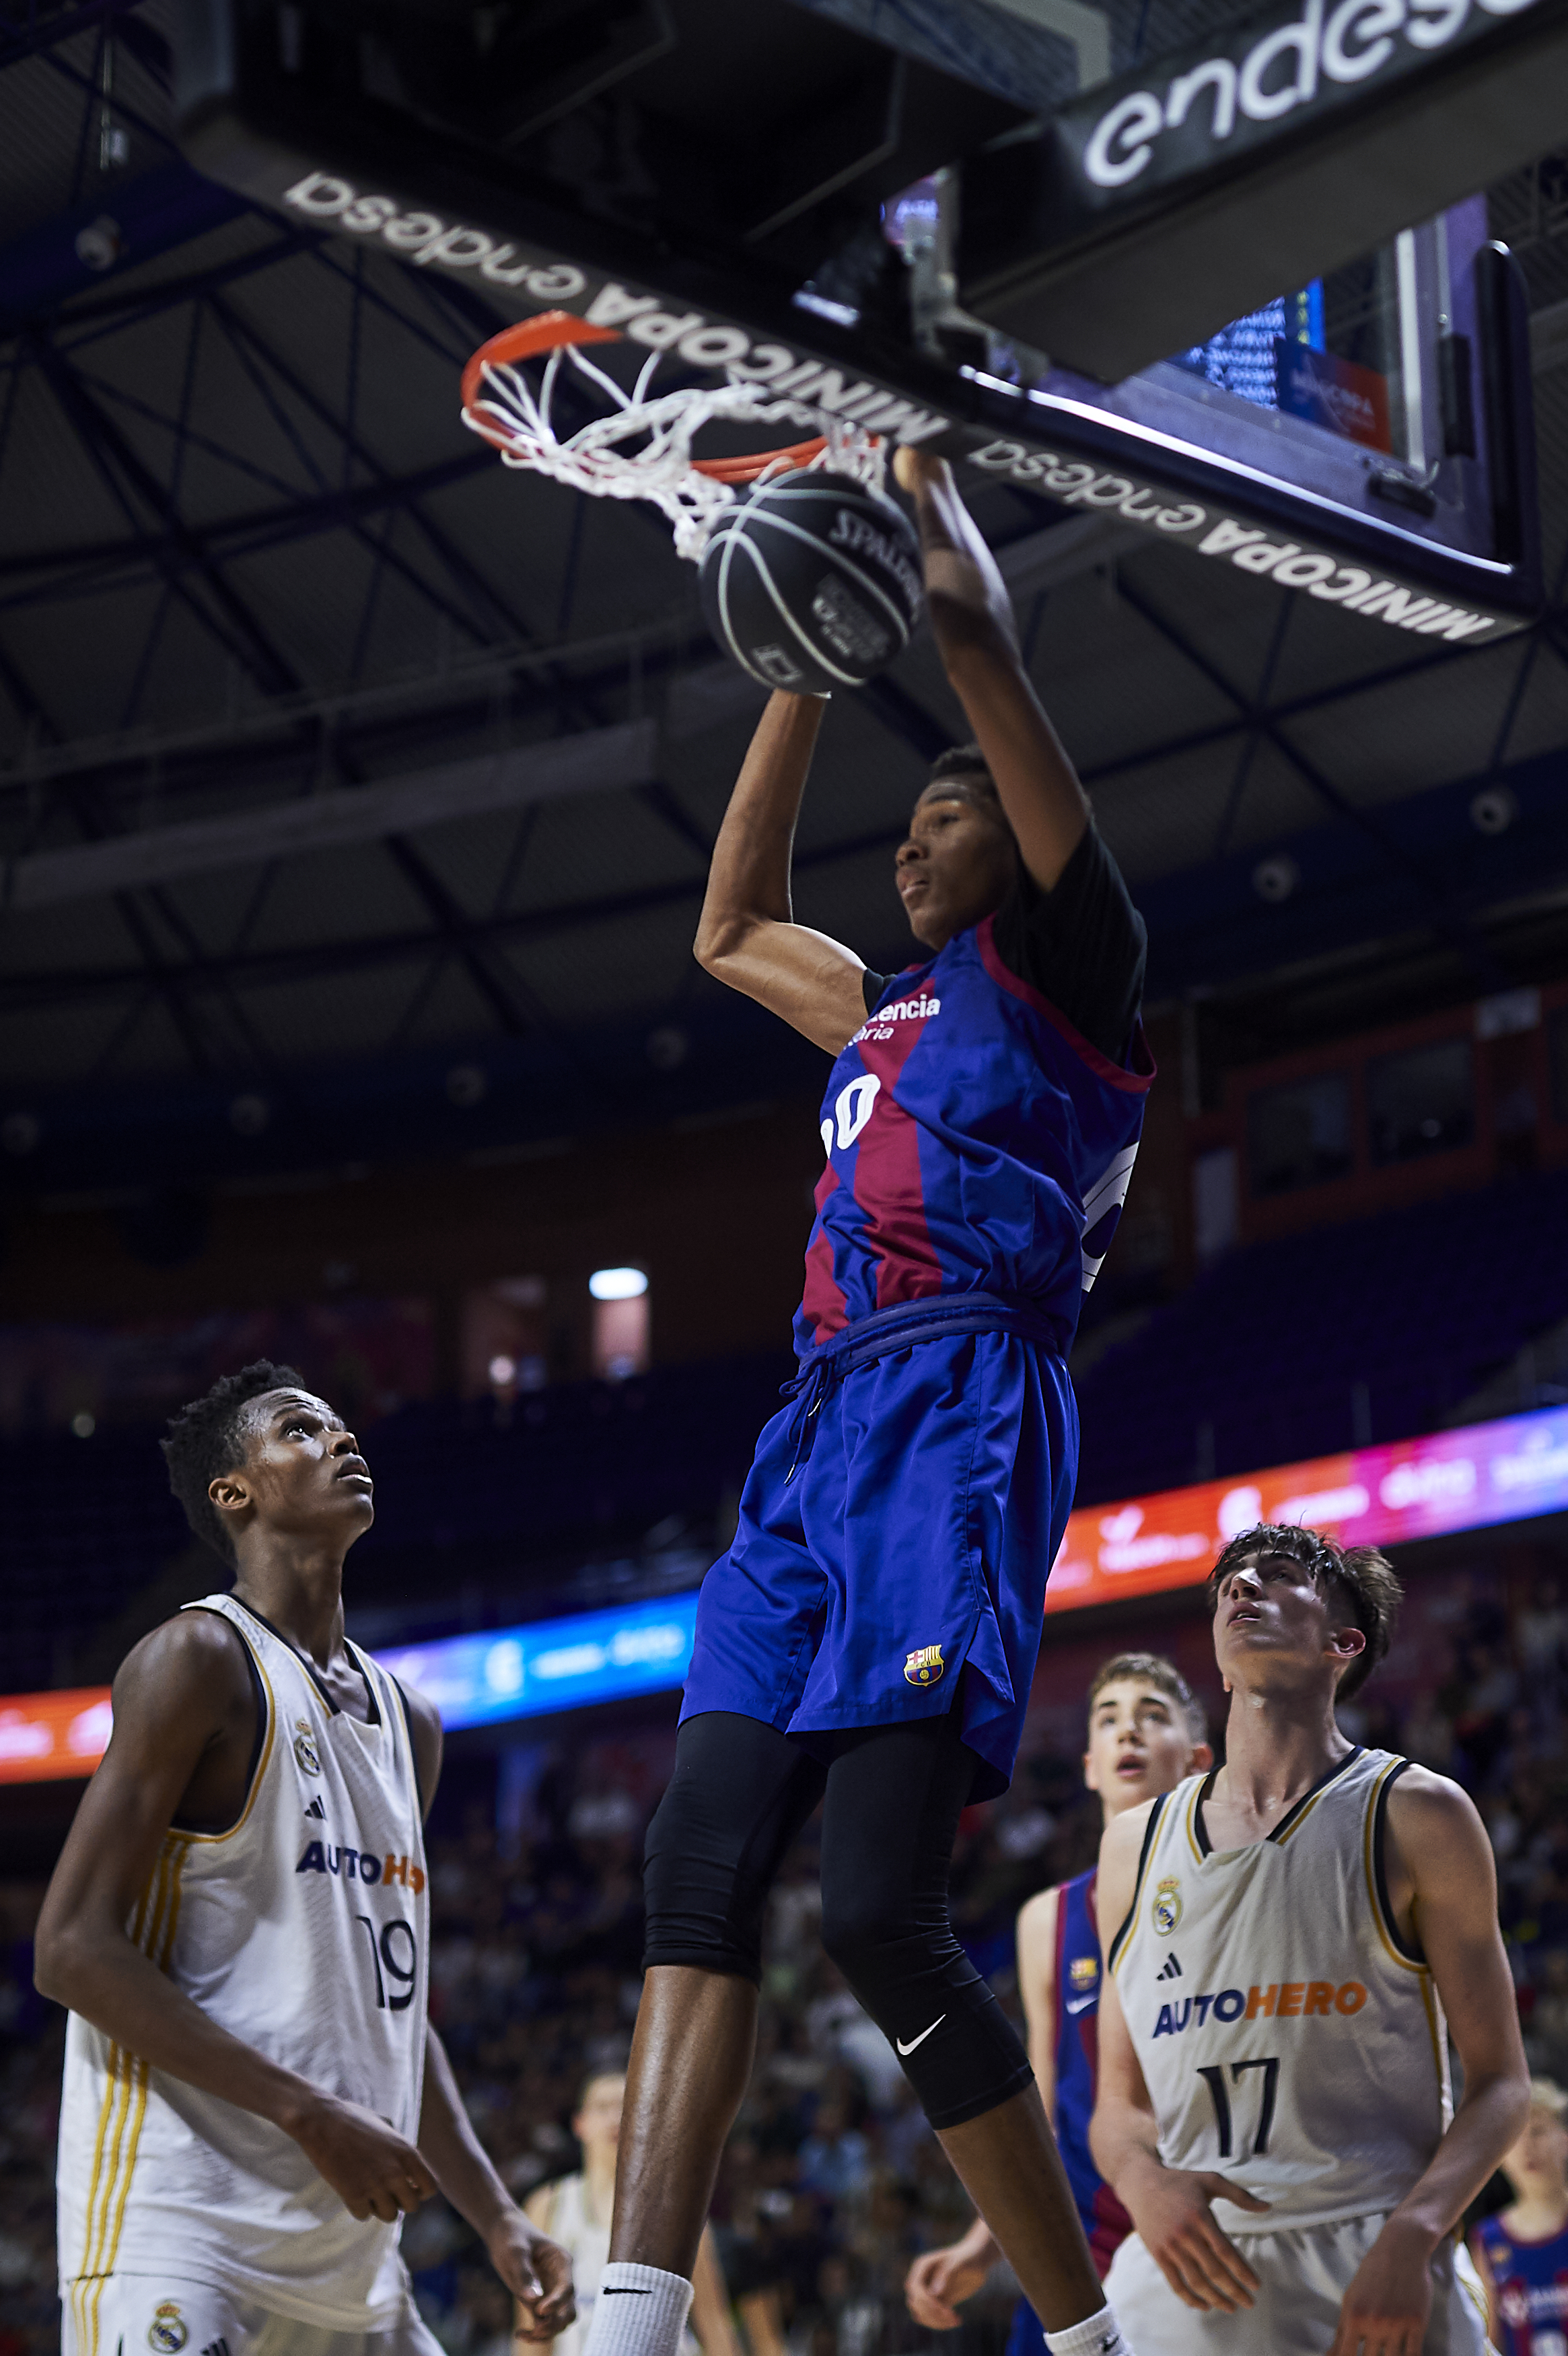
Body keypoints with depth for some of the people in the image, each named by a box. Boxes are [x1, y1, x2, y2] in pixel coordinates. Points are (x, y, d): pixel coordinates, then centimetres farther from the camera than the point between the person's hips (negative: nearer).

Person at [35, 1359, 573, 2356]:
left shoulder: (410, 1723, 18)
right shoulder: (198, 1660, -6)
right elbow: (73, 1949, -14)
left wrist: (496, 2216, 14)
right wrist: (313, 2116, -18)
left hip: (348, 2255, 8)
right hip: (179, 2226, -8)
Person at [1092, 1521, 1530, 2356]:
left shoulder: (1415, 1815, 2)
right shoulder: (1136, 1846, 12)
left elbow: (1497, 2083, 0)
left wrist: (1411, 2238, -16)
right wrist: (1143, 2179, -8)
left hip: (1371, 2284, -3)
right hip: (1184, 2270, 3)